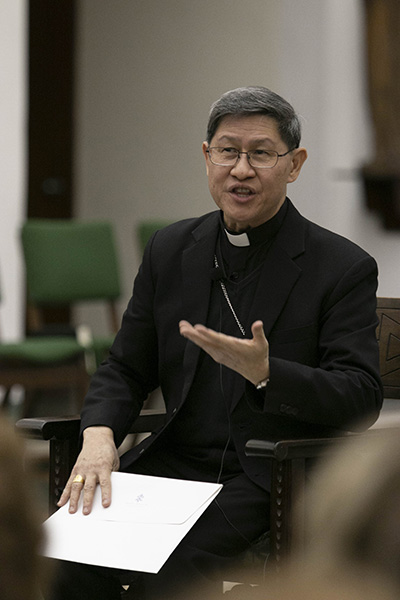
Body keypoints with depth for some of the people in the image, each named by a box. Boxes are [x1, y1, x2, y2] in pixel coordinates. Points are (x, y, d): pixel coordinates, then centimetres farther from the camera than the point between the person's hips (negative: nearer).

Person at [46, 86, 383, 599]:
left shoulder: (344, 268, -4)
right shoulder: (170, 249, 11)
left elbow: (362, 399, -10)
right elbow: (125, 368, 14)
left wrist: (265, 373, -28)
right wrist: (98, 436, -8)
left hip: (275, 478, -4)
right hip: (174, 461, 4)